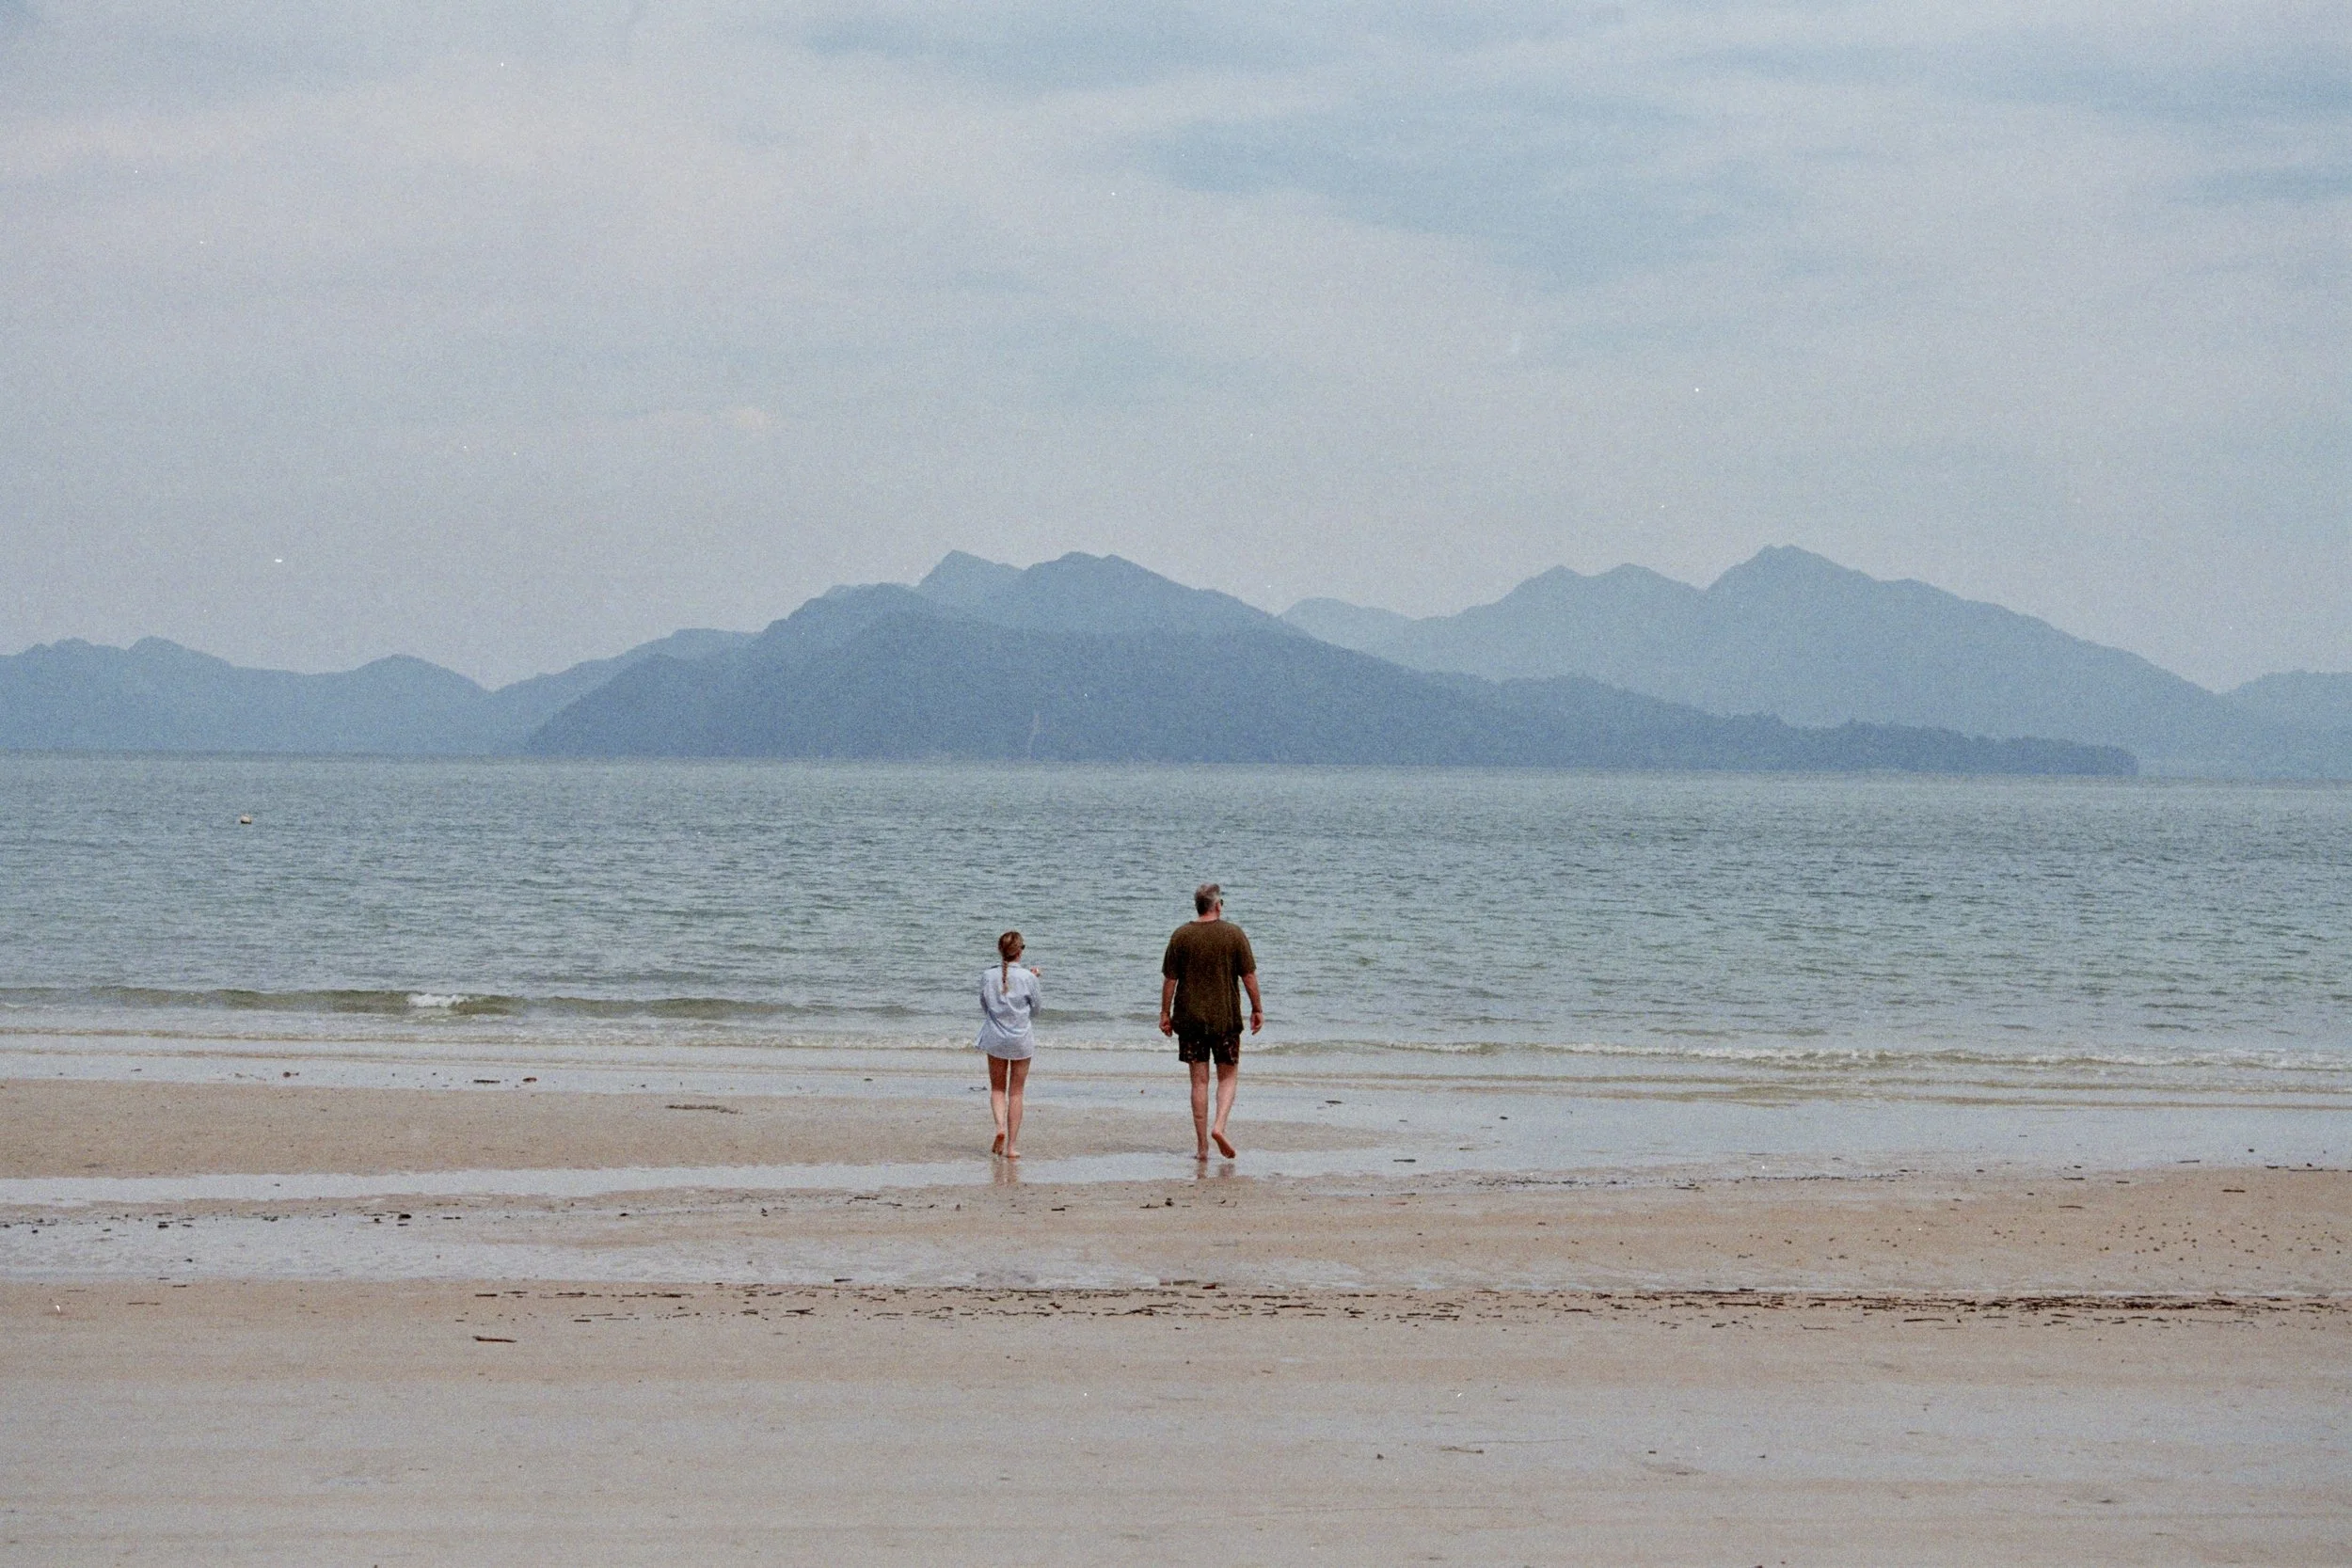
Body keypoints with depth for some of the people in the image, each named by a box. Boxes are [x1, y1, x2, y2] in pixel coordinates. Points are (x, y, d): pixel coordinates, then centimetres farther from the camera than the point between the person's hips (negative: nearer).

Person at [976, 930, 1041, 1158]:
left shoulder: (988, 977, -8)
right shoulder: (1028, 978, -14)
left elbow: (984, 1006, 4)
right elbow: (1035, 1008, -2)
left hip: (995, 1039, 1)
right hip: (1021, 1039, -1)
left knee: (997, 1088, 16)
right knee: (1016, 1092, 7)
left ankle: (1000, 1126, -11)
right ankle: (1012, 1145, 7)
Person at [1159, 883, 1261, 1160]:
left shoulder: (1181, 936, -2)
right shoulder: (1234, 934, -4)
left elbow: (1169, 979, -1)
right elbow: (1249, 976, -3)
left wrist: (1165, 1013, 8)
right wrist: (1257, 1009, 7)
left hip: (1190, 1018, 1)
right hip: (1226, 1017, -1)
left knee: (1199, 1080, 6)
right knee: (1229, 1075, 12)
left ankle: (1202, 1145, 5)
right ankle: (1219, 1125, -11)